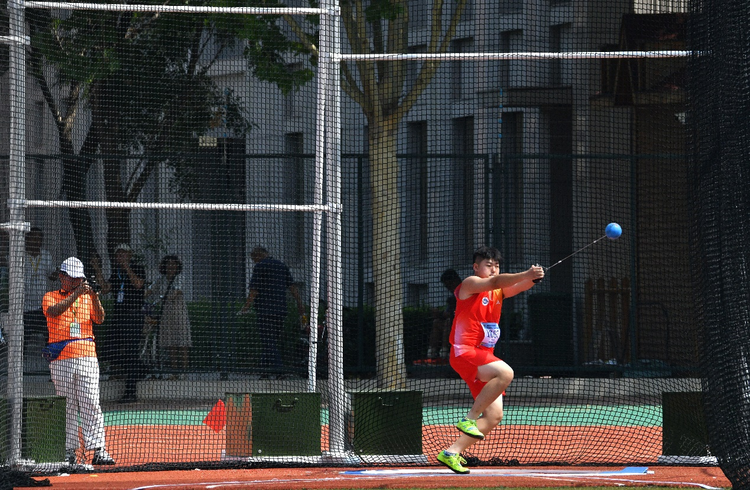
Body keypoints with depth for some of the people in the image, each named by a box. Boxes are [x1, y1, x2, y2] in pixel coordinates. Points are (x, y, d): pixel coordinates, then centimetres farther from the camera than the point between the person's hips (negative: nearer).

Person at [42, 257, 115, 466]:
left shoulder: (87, 298, 15)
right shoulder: (50, 297, 7)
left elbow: (99, 319, 0)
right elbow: (53, 312, -15)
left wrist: (95, 298, -17)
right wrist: (76, 294, -22)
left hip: (87, 357, 1)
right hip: (61, 360, -1)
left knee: (91, 403, -6)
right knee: (67, 406, 2)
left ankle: (98, 450, -11)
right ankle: (69, 451, 6)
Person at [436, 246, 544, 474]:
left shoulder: (498, 292, 18)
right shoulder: (470, 284, -3)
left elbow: (519, 286, 0)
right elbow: (494, 282, -23)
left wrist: (533, 278, -24)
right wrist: (525, 274, -36)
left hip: (483, 357, 8)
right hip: (465, 352, -8)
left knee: (494, 415, 0)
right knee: (505, 373, -32)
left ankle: (451, 453, 4)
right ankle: (469, 420, -23)